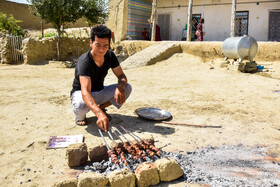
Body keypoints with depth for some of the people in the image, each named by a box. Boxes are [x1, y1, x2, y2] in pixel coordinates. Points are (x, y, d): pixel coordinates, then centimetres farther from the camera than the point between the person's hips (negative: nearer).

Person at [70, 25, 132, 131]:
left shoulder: (110, 56, -13)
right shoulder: (84, 62, -32)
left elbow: (121, 76, -7)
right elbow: (85, 93, -44)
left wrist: (120, 87, -34)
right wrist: (99, 114, -60)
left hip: (99, 92, 6)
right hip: (80, 93, -5)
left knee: (127, 88, -17)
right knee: (81, 105, -42)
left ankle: (102, 107, 5)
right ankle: (80, 116, -2)